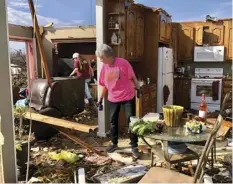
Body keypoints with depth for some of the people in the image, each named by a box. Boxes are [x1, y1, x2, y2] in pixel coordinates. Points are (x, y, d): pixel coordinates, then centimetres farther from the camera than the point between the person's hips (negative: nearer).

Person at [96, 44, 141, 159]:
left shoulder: (123, 63, -15)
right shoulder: (104, 67, 1)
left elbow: (132, 77, -8)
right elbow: (104, 85, 10)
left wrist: (138, 89, -10)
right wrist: (101, 98, 13)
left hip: (128, 96, -5)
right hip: (113, 98, 5)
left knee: (131, 121, -1)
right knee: (113, 121, 12)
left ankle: (134, 147, 8)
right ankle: (114, 143, 29)